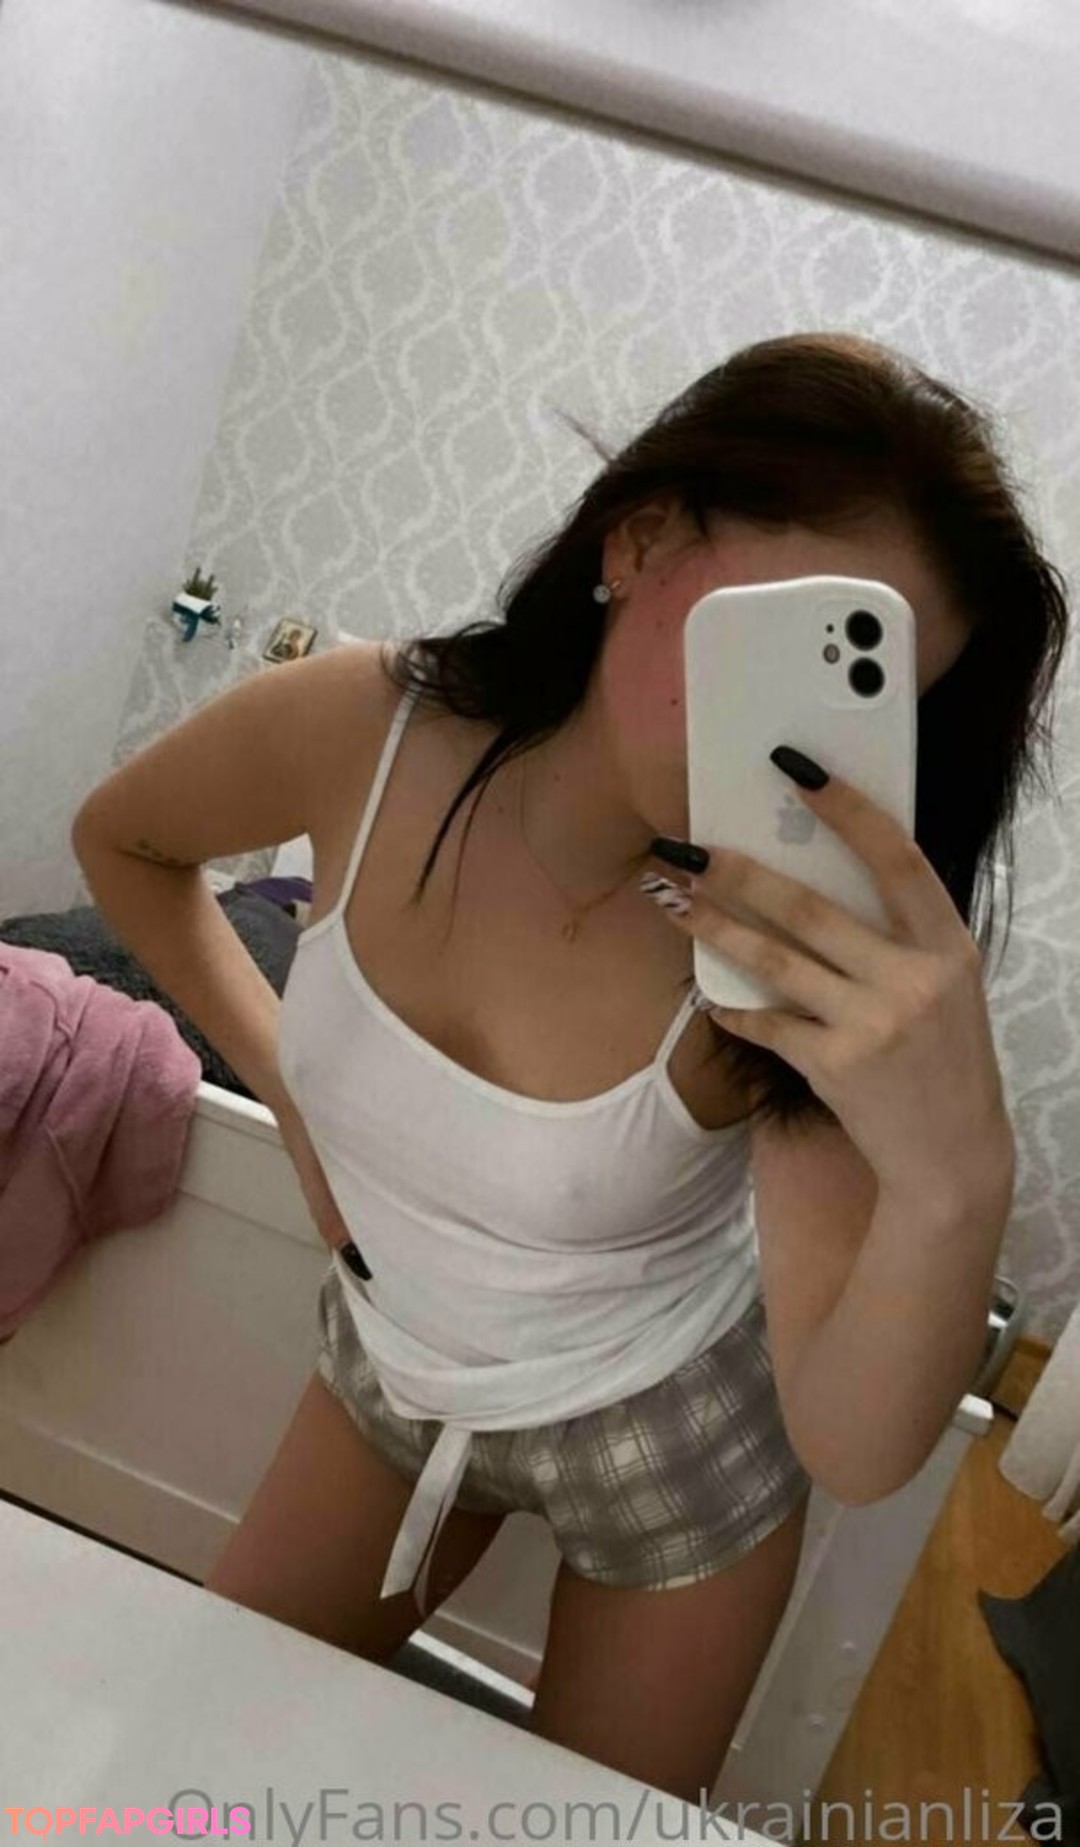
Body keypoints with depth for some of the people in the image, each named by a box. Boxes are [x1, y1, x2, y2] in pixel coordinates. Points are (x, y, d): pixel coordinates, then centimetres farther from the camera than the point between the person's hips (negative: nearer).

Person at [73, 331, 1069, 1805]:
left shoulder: (825, 958, -32)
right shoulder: (354, 736, -25)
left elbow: (856, 1451, -33)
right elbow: (124, 840, -2)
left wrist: (955, 1184, -52)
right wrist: (276, 1070, -9)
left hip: (668, 1444, -2)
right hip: (392, 1370, 3)